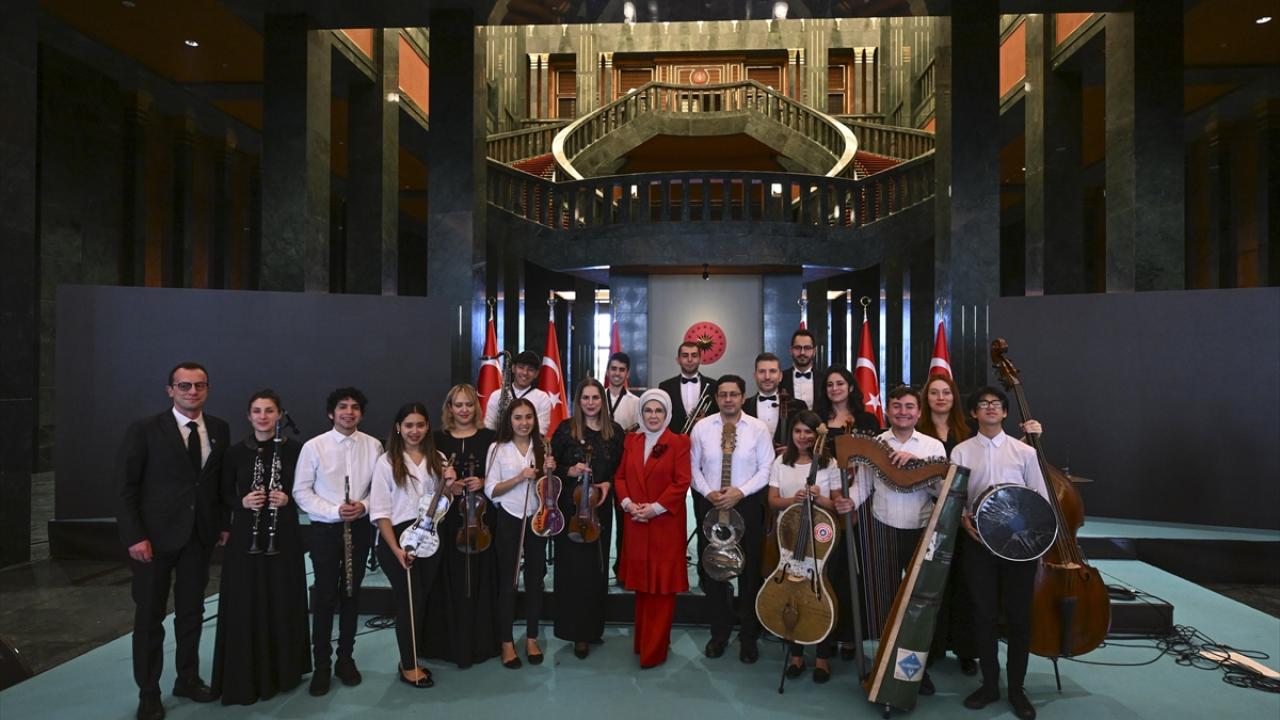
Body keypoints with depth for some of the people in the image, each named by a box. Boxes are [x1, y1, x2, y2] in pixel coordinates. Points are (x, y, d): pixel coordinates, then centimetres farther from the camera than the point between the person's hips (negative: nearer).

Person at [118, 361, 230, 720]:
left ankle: (188, 679, 30)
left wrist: (223, 524, 4)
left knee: (192, 611, 15)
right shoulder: (145, 430, -9)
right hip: (155, 535, -4)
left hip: (199, 535, 4)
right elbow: (126, 487, -9)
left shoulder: (219, 429, 3)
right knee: (149, 616, 8)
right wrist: (134, 536, -14)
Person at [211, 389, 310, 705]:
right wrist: (243, 502, -13)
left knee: (283, 604, 7)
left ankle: (282, 671, 23)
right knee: (245, 606, 3)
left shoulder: (294, 449, -1)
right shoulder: (236, 452, 1)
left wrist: (288, 499, -15)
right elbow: (225, 495, 6)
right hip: (245, 538, 0)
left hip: (284, 537, 0)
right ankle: (244, 679, 16)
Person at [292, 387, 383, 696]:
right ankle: (321, 665, 16)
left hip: (360, 528, 2)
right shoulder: (314, 446, -7)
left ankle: (345, 658, 27)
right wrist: (334, 511, -17)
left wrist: (365, 505, -14)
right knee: (324, 597, 2)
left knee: (351, 594, 13)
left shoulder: (373, 446, 0)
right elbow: (301, 492, -7)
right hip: (325, 529, -2)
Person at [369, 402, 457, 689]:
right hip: (397, 539, -4)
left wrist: (448, 488, -8)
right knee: (410, 601, -1)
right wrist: (396, 548, -16)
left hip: (429, 538, 4)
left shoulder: (437, 459, 7)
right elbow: (380, 511, -9)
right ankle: (408, 666, 15)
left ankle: (410, 658, 27)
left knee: (421, 600, 11)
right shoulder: (387, 462, -6)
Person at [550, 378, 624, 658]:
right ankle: (575, 630, 14)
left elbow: (621, 470, 10)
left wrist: (608, 483, -8)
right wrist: (569, 471, -16)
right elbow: (551, 466, 2)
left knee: (596, 568, 8)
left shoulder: (615, 432, 3)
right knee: (572, 568, 1)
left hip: (599, 509, 2)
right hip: (570, 508, -2)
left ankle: (591, 628, 23)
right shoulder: (566, 429, -3)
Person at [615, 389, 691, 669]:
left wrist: (655, 508, -15)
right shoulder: (631, 440, 11)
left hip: (666, 524, -4)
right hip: (636, 524, 4)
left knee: (662, 587, 1)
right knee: (641, 585, 13)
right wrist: (627, 503, -7)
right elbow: (620, 476, 9)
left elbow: (682, 482, -9)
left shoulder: (679, 442, -3)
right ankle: (641, 641, 26)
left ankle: (655, 650, 8)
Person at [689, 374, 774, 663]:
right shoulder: (702, 427, 0)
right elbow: (693, 467, 3)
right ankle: (719, 632, 28)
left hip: (747, 504, -1)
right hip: (709, 505, 1)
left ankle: (749, 636, 24)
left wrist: (741, 491, -15)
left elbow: (766, 469, -4)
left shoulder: (758, 429, -4)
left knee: (750, 570, 8)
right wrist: (707, 492, -11)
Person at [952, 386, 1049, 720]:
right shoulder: (961, 451, 3)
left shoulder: (1024, 451, 2)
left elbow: (1041, 498, 4)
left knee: (1018, 615, 7)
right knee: (984, 614, 8)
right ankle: (989, 684, 24)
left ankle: (1016, 689, 22)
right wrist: (963, 519, -16)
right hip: (978, 540, 0)